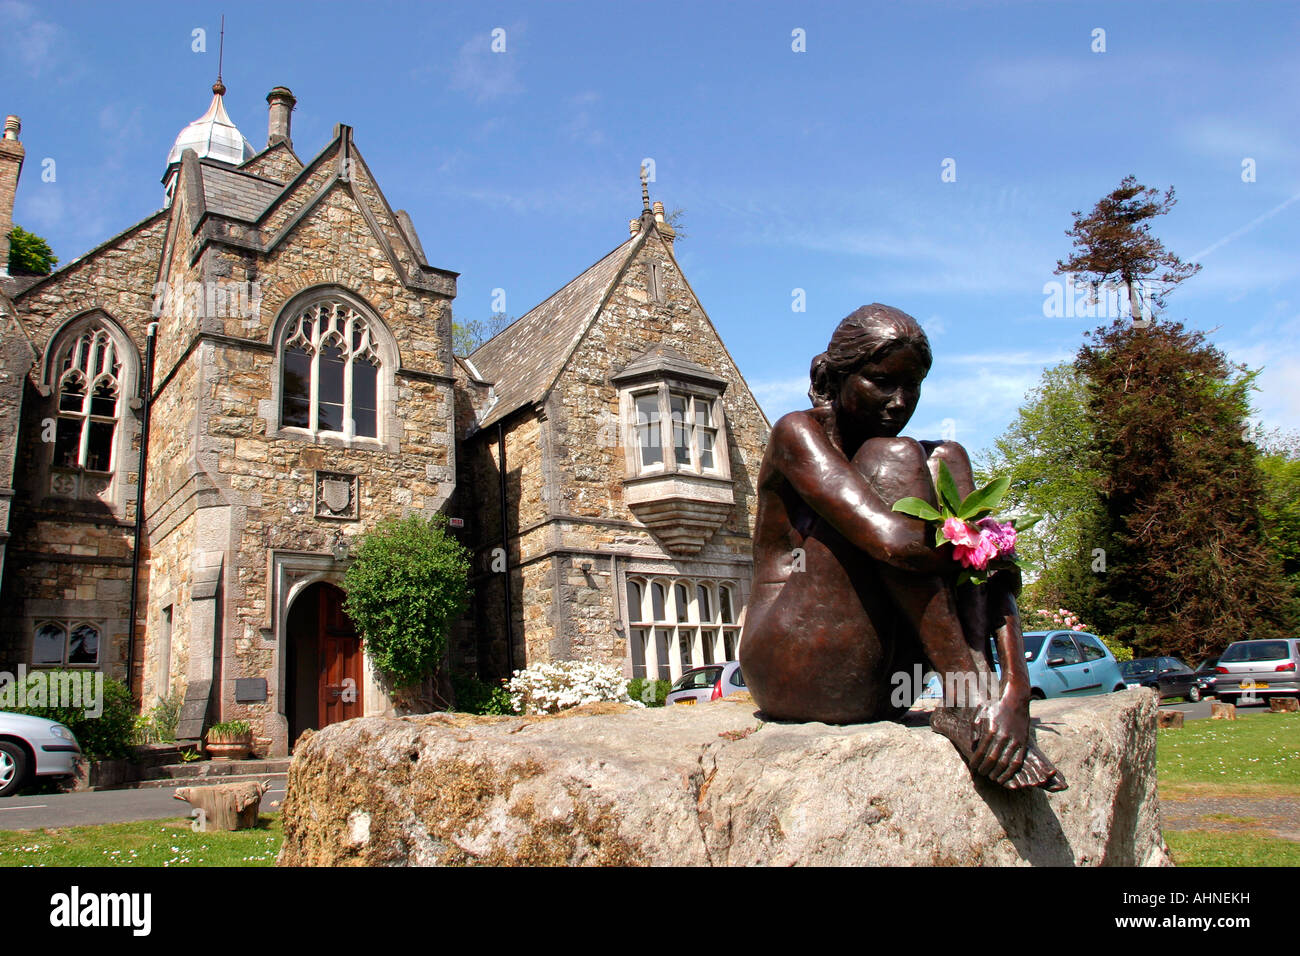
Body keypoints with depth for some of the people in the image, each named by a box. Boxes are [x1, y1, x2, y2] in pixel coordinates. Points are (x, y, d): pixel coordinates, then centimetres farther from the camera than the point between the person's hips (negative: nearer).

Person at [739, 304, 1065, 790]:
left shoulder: (922, 460, 12)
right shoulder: (798, 432, -7)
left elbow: (990, 568, -3)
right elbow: (892, 541, -26)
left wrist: (1016, 685, -20)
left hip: (878, 687, 6)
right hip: (793, 673, -6)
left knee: (945, 460, -4)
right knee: (893, 458, -18)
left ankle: (974, 697, -18)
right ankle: (966, 692, -23)